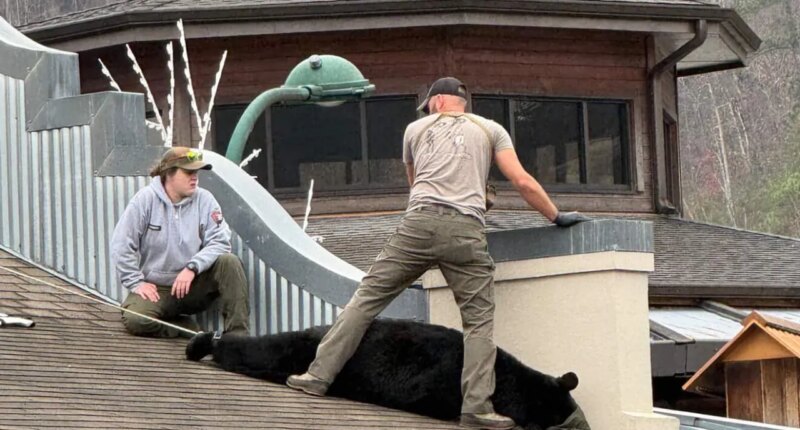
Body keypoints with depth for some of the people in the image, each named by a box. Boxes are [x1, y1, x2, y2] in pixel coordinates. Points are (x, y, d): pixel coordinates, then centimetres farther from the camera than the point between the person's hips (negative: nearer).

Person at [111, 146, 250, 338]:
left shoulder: (204, 200, 0)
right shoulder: (145, 199, -6)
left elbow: (220, 241, -8)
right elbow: (122, 246, -6)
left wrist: (192, 268, -21)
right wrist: (137, 283, -11)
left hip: (193, 285, 2)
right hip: (155, 288, -2)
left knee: (229, 262, -24)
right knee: (135, 321, -32)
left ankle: (238, 334, -23)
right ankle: (188, 329, -8)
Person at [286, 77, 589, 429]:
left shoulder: (417, 129, 23)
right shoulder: (490, 130, 19)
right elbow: (523, 182, 10)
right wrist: (557, 217, 21)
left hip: (419, 223, 1)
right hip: (466, 230, -1)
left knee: (367, 297, 7)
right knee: (479, 320, 2)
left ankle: (320, 374, 3)